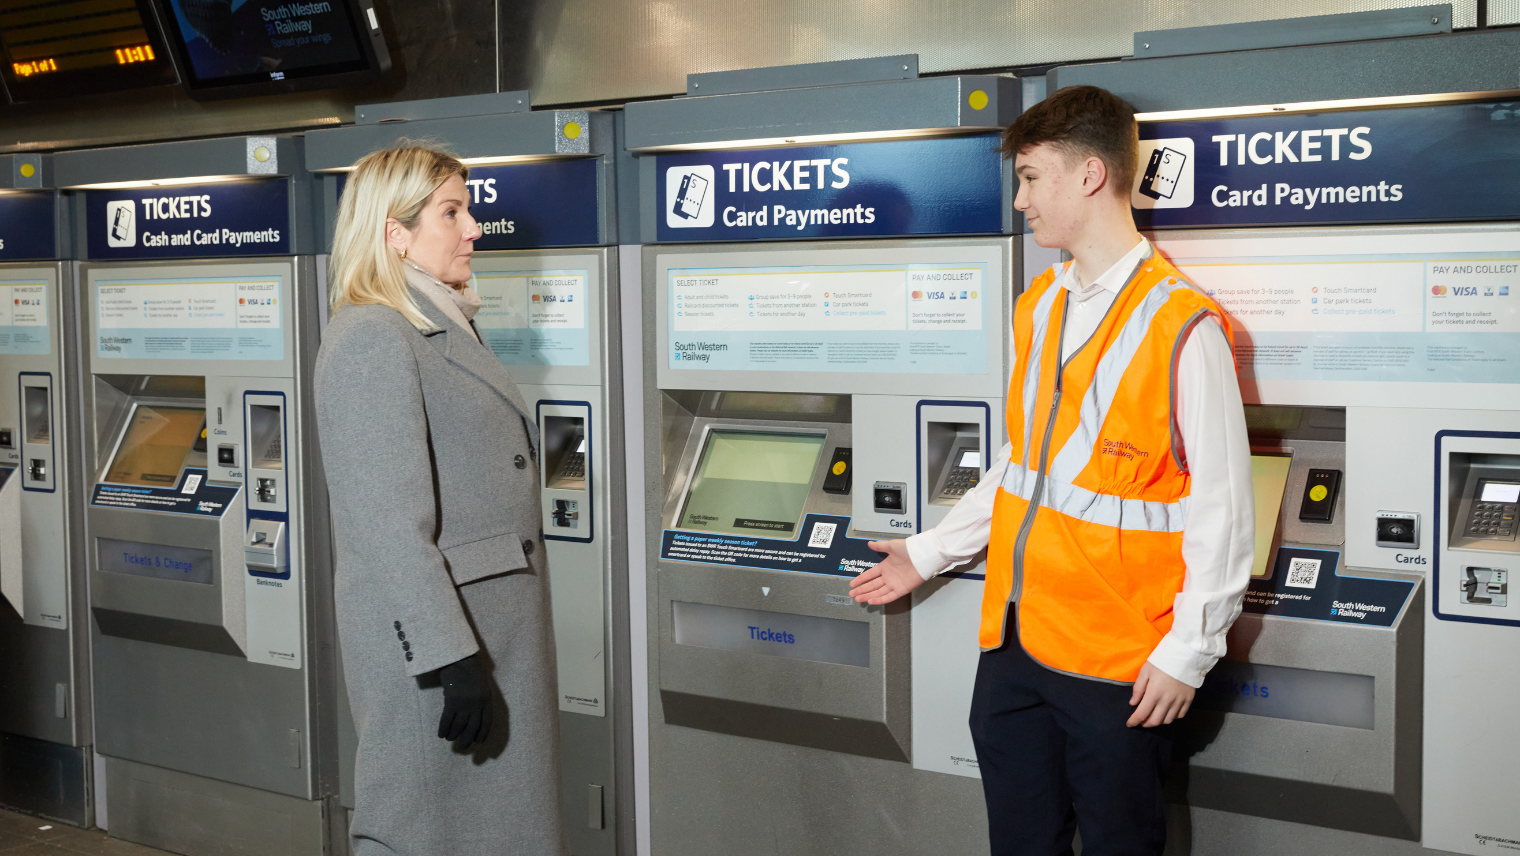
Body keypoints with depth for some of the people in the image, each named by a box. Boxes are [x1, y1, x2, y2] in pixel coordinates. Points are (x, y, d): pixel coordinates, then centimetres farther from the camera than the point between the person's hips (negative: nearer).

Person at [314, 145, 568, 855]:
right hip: (428, 636, -10)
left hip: (490, 629, 10)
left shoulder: (443, 330, 16)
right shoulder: (371, 338, -16)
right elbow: (390, 524, -23)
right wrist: (451, 658, -25)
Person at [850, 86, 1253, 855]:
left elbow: (1221, 510, -13)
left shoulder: (1181, 327, -14)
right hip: (1015, 643, 7)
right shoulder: (1038, 308, 10)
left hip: (1118, 664, -7)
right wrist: (929, 554, 19)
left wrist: (1185, 655, -14)